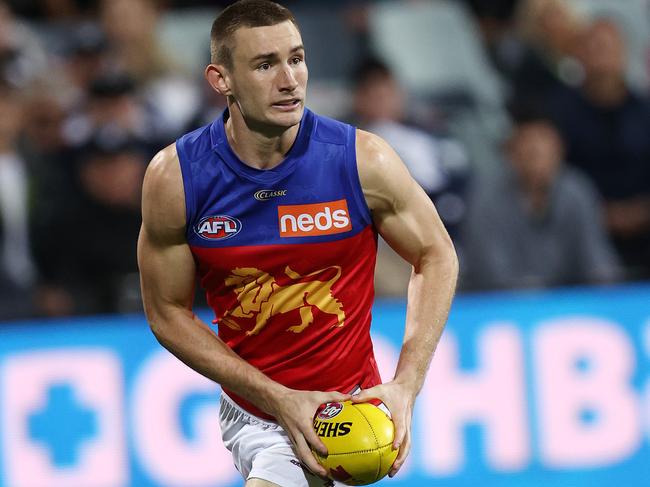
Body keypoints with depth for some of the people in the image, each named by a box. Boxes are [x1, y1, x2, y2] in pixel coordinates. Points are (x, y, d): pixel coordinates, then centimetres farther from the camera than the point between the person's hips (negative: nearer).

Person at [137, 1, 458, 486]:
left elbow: (436, 256, 1)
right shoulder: (174, 177, -11)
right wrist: (278, 399, -11)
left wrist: (405, 386, -10)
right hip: (251, 409, 4)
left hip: (351, 403, -4)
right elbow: (168, 312, -2)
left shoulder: (363, 160, -13)